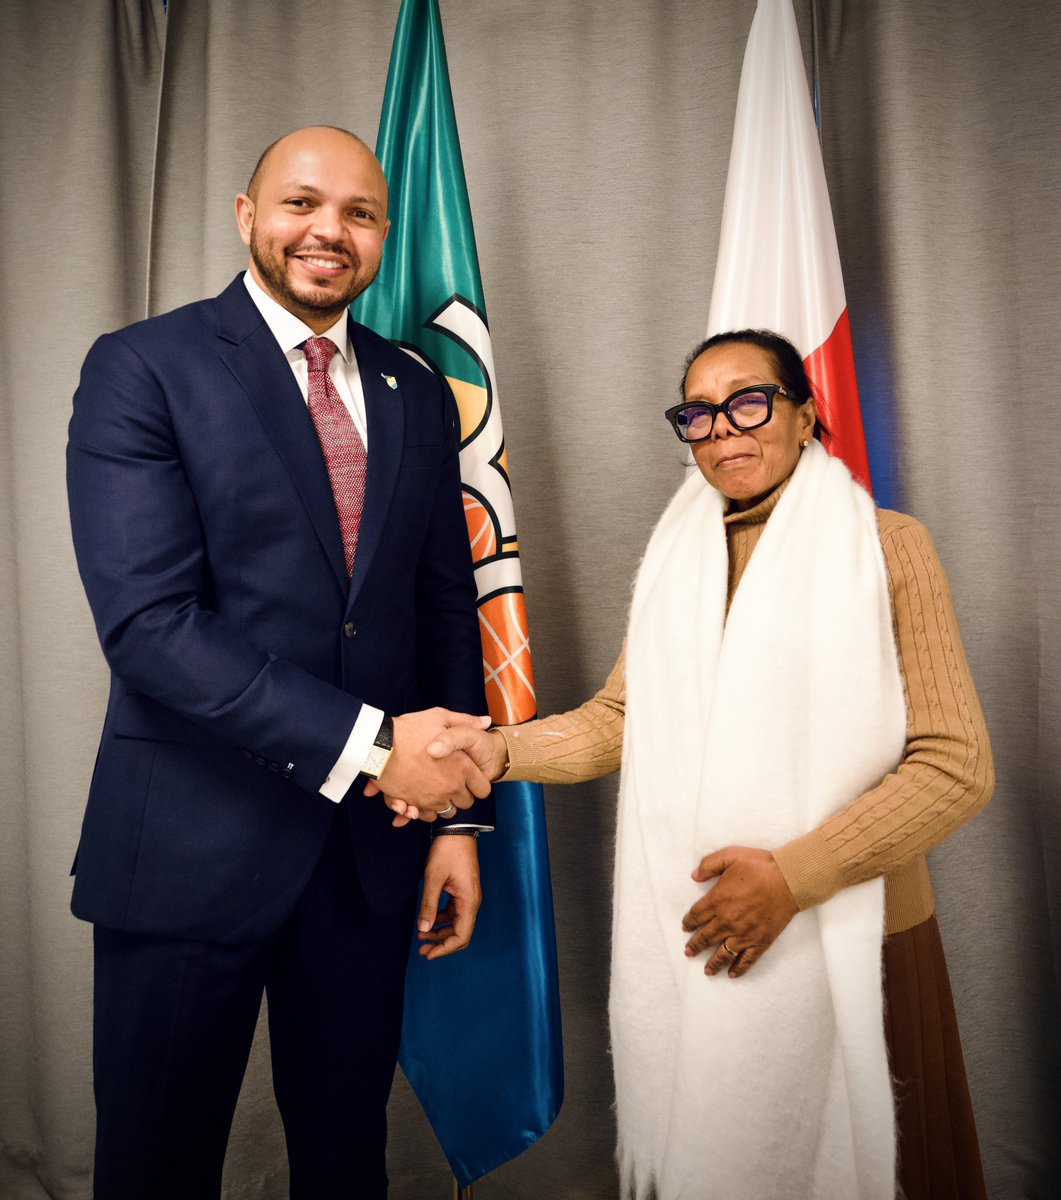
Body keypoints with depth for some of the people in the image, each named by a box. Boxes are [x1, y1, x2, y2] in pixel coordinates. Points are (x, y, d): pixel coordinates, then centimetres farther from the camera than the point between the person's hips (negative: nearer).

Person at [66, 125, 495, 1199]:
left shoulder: (417, 393, 8)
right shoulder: (141, 367, -7)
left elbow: (448, 608, 9)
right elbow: (147, 620, -18)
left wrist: (459, 815, 4)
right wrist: (367, 746, -21)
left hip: (372, 847, 4)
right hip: (194, 846, -3)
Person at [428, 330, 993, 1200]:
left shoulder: (886, 547, -6)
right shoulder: (677, 559, 8)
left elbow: (957, 766, -11)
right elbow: (618, 719, 7)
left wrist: (795, 875, -17)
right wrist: (502, 752, -9)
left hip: (845, 936, -3)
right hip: (690, 935, 4)